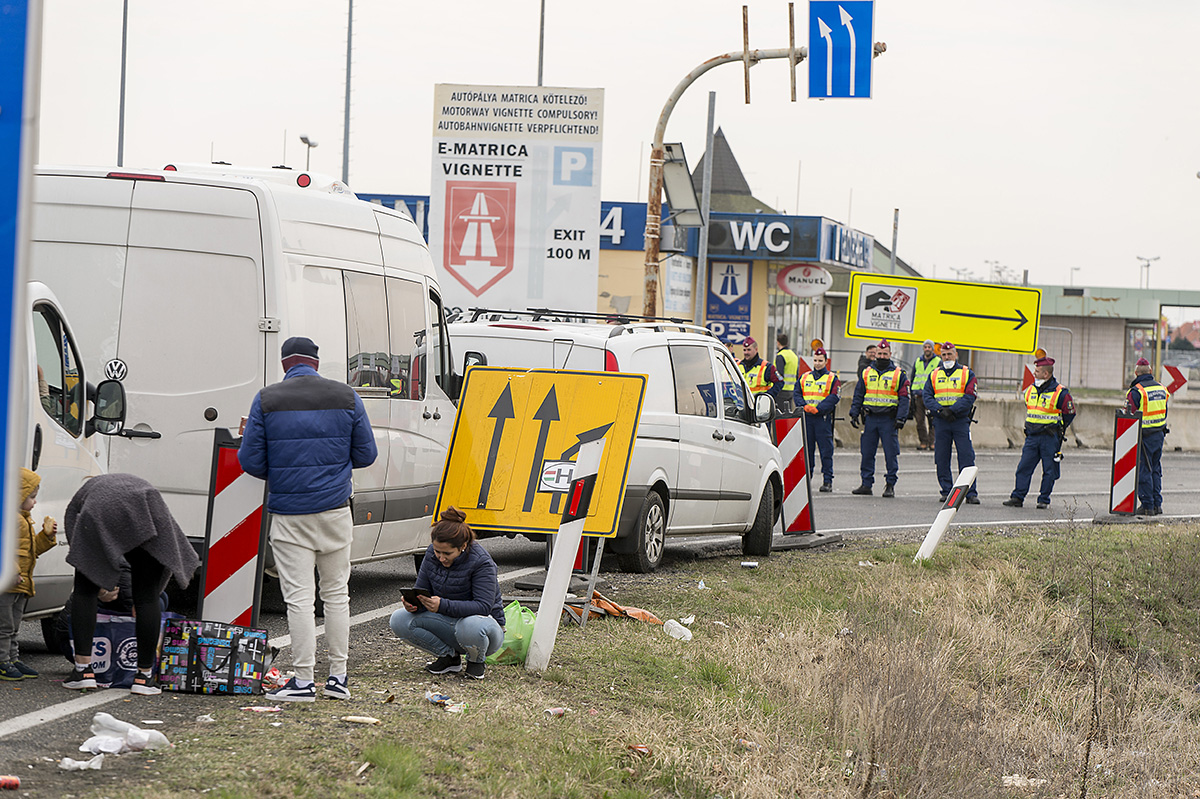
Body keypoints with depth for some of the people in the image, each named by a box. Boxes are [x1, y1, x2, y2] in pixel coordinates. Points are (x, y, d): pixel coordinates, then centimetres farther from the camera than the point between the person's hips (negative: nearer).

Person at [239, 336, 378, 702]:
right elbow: (366, 454, 7)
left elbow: (250, 461, -3)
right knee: (336, 593, 12)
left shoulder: (266, 400, -3)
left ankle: (303, 680, -2)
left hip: (288, 514, -2)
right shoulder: (346, 397, 2)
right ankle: (338, 677, 15)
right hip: (335, 511, 2)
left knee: (299, 597, -1)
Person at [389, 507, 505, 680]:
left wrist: (443, 605, -41)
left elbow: (484, 606, -29)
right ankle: (449, 656, 2)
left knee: (471, 626, -43)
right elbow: (422, 591, 0)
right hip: (449, 623, 5)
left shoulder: (481, 562, -22)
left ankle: (476, 660, -5)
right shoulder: (432, 555, -6)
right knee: (399, 620, -15)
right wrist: (413, 603, -26)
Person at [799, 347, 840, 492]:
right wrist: (805, 406, -10)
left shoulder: (832, 379, 4)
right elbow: (797, 394, 9)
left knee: (826, 451, -5)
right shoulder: (804, 377, 16)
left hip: (823, 418, -3)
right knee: (806, 449, 4)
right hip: (806, 417, 3)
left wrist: (817, 409, -18)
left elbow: (833, 398, -7)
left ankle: (827, 481, -3)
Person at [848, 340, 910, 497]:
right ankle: (866, 484, 11)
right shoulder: (866, 373, 13)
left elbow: (904, 398, -1)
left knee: (891, 454, -3)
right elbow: (858, 395, 16)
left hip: (889, 419, -3)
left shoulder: (899, 375, 3)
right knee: (867, 453, 4)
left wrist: (900, 419, -11)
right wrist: (854, 414, 5)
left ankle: (890, 485, 3)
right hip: (870, 418, 3)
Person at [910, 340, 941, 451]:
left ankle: (932, 442, -2)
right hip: (918, 395, 4)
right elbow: (912, 378, 21)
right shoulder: (917, 362, 16)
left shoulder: (938, 362, 6)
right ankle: (923, 441, 6)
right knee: (919, 420, 1)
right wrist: (912, 395, 16)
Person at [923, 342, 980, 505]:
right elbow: (928, 397, 3)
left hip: (961, 420, -3)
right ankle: (946, 491, 12)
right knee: (941, 459, 3)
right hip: (940, 421, 3)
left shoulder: (967, 374, 4)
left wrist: (952, 410, -18)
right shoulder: (934, 375, 12)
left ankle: (971, 493, -5)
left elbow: (969, 398, -6)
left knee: (966, 458, -6)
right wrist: (940, 410, -15)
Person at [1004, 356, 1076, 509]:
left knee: (1049, 471, 1)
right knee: (1024, 467, 2)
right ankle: (1017, 497, 6)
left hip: (1050, 439, -5)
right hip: (1032, 437, 5)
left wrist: (1057, 429, 4)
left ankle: (1044, 500, 9)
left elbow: (1069, 414, -1)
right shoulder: (1030, 390, 9)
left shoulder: (1060, 393, -9)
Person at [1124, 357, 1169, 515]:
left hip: (1143, 437, -7)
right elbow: (1164, 413, 15)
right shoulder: (1162, 388, 7)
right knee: (1155, 470, 15)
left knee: (1143, 471, -2)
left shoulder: (1136, 391, -14)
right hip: (1159, 434, 7)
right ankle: (1157, 504, 17)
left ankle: (1147, 506, -2)